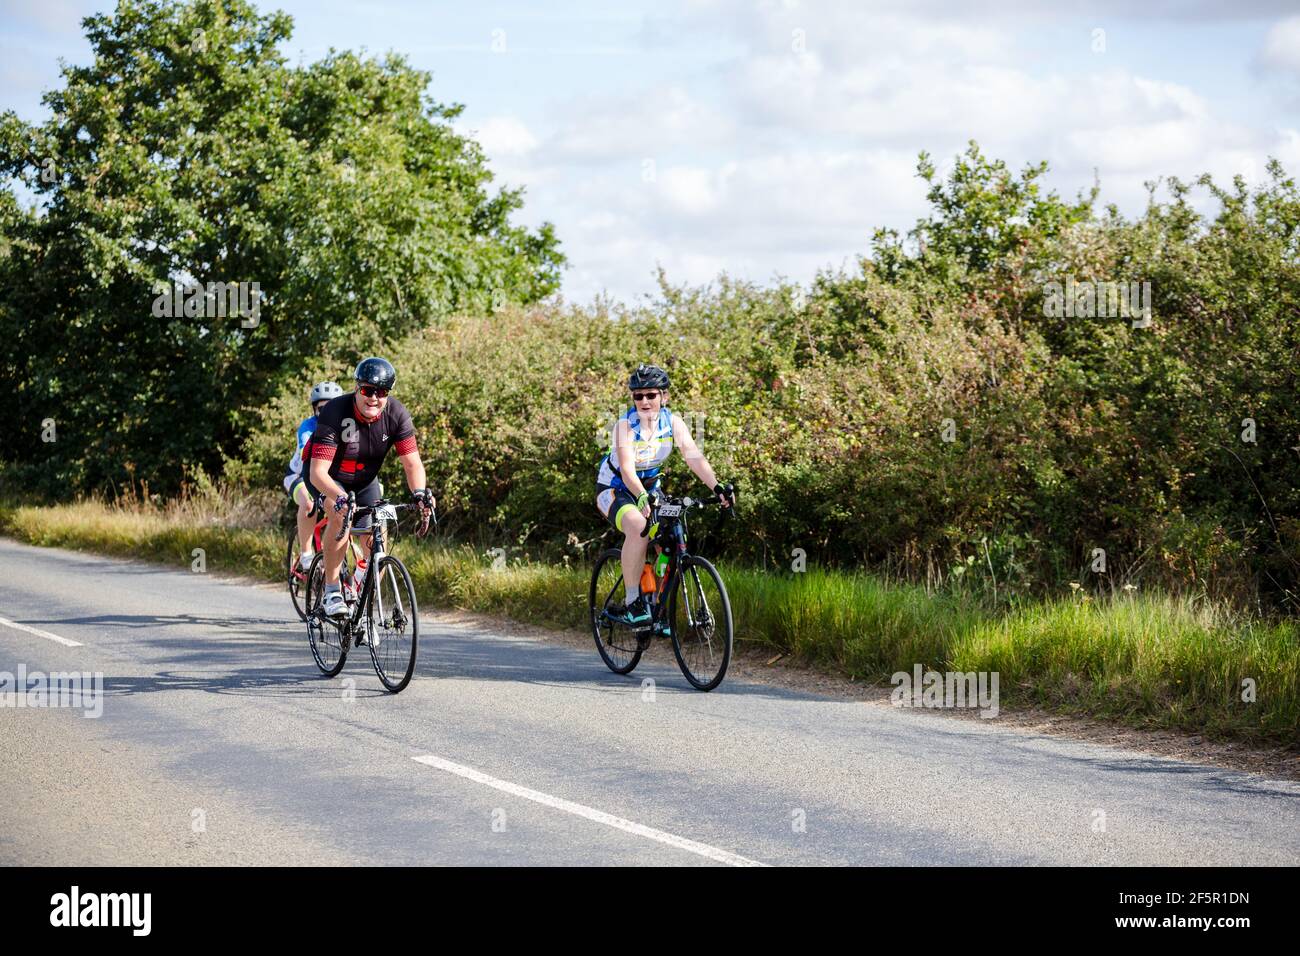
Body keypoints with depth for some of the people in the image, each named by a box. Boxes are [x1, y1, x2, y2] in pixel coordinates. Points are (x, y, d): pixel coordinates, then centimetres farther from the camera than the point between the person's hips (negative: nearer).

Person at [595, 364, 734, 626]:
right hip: (614, 488, -5)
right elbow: (627, 469, -36)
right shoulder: (626, 425, -24)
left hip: (649, 487, 5)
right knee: (638, 527, -34)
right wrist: (642, 498, -55)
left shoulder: (673, 422, -13)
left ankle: (655, 602, 4)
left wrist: (717, 487, -41)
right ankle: (631, 602, -26)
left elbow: (694, 457, -24)